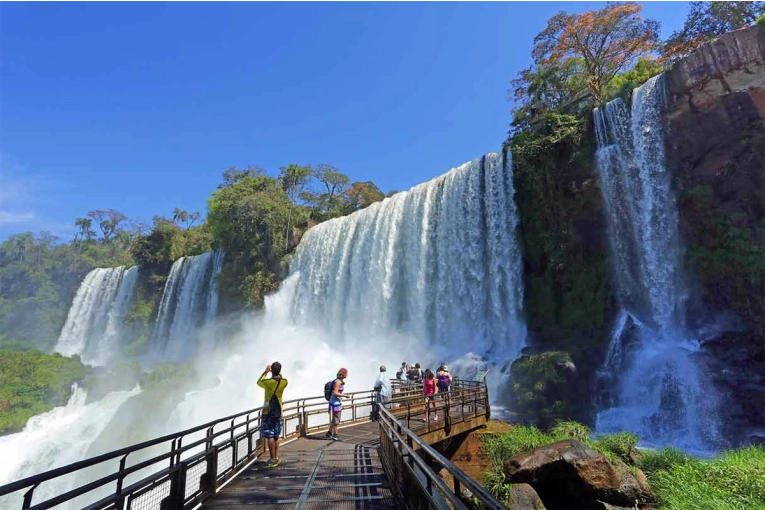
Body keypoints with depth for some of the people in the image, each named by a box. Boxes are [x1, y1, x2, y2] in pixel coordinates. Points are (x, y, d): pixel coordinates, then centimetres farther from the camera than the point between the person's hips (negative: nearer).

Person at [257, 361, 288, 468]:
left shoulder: (268, 382, -16)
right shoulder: (284, 382, -6)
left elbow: (259, 382, 7)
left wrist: (265, 372, 16)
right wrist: (278, 372, 18)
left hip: (268, 412, -5)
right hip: (278, 411, 5)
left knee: (269, 436, -1)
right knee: (276, 436, 14)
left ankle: (273, 460, 0)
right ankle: (276, 458, 20)